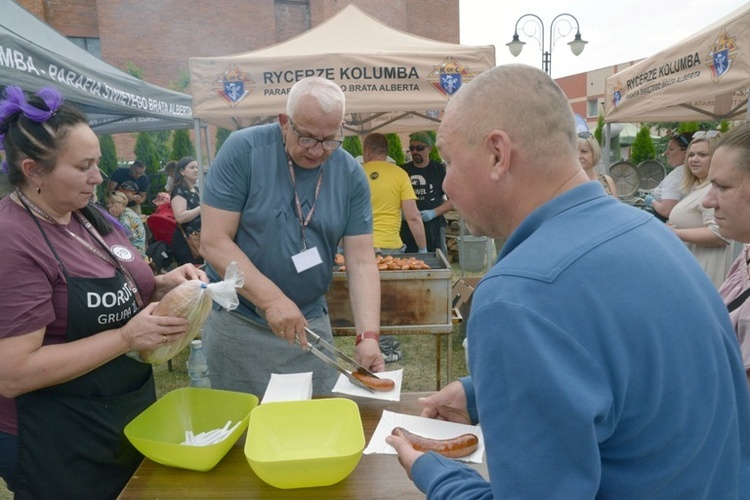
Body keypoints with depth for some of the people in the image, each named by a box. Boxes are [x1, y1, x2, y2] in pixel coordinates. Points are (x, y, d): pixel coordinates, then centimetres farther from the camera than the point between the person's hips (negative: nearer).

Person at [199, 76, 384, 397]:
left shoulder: (351, 175, -4)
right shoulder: (242, 150, -13)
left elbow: (361, 262, -7)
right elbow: (214, 242, -16)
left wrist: (368, 337, -19)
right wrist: (272, 300, -25)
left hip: (311, 324, 3)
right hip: (237, 323, -2)